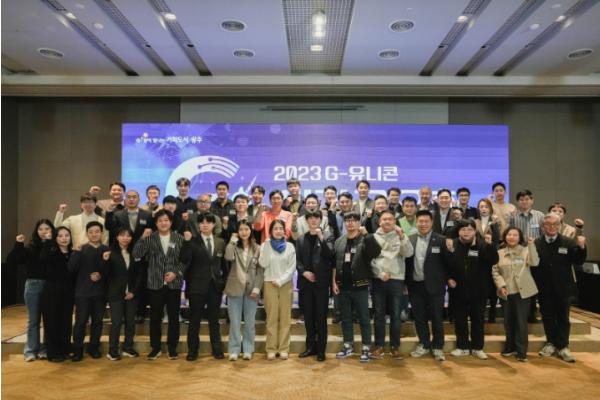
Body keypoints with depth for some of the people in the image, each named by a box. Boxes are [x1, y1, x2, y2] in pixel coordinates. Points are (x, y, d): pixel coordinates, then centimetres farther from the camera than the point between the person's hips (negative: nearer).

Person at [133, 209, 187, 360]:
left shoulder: (179, 238, 1)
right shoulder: (150, 238, 1)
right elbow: (136, 254, -9)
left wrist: (176, 273, -12)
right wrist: (142, 238, -18)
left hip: (174, 284, 0)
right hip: (155, 284, 0)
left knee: (173, 317, 7)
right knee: (155, 317, 8)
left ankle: (172, 348, 20)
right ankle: (155, 348, 22)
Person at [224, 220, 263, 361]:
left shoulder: (257, 248, 4)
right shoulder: (234, 247, 4)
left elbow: (261, 270, 1)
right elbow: (228, 257, -19)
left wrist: (257, 288, -8)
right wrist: (233, 240, -9)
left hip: (251, 289, 0)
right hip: (235, 288, 0)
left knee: (250, 322, 8)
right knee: (235, 322, 5)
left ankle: (248, 349, 19)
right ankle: (234, 350, 15)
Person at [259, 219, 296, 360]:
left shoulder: (290, 246, 4)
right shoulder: (265, 245, 3)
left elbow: (292, 267, 0)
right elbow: (263, 264, -10)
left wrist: (281, 280, -9)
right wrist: (267, 244, -14)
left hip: (286, 284, 1)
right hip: (270, 284, -1)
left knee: (285, 317, 3)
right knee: (271, 317, 2)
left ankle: (283, 348, 10)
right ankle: (271, 348, 9)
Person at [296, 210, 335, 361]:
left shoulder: (327, 235, 3)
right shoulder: (301, 239, 11)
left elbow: (330, 254, -11)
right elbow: (297, 260, 8)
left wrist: (321, 238, -20)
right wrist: (303, 272, -8)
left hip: (321, 281, -3)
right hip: (305, 282, 3)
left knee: (321, 316, 1)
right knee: (308, 316, 9)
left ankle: (321, 349, 9)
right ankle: (310, 346, 20)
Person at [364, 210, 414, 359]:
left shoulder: (400, 236, 5)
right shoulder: (373, 237, 5)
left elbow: (409, 253, -10)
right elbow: (369, 259, 2)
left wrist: (402, 236, -20)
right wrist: (380, 273, -9)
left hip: (396, 280, 0)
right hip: (378, 280, 0)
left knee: (396, 314, 5)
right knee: (379, 314, 7)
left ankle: (395, 346, 15)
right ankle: (379, 345, 16)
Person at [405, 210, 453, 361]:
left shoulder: (441, 240, -5)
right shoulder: (410, 240, 3)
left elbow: (449, 262, -5)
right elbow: (405, 261, 4)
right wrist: (405, 282, -1)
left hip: (434, 286, -2)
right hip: (415, 285, 3)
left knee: (437, 318, 7)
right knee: (419, 317, 12)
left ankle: (437, 347, 22)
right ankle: (424, 345, 27)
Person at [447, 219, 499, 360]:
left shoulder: (482, 245, -5)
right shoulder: (453, 244, -4)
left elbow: (494, 261, -16)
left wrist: (490, 245, -28)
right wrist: (448, 278, -10)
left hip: (478, 290, 0)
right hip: (458, 290, 1)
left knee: (477, 320, 11)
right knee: (460, 320, 10)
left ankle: (477, 348, 24)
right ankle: (462, 347, 24)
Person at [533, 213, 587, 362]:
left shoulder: (569, 242, -4)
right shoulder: (536, 243, -4)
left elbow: (578, 262, -8)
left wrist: (581, 248, -22)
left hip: (562, 288, 0)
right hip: (544, 289, 1)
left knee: (563, 318, 10)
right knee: (547, 317, 12)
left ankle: (563, 347, 21)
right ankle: (551, 343, 28)